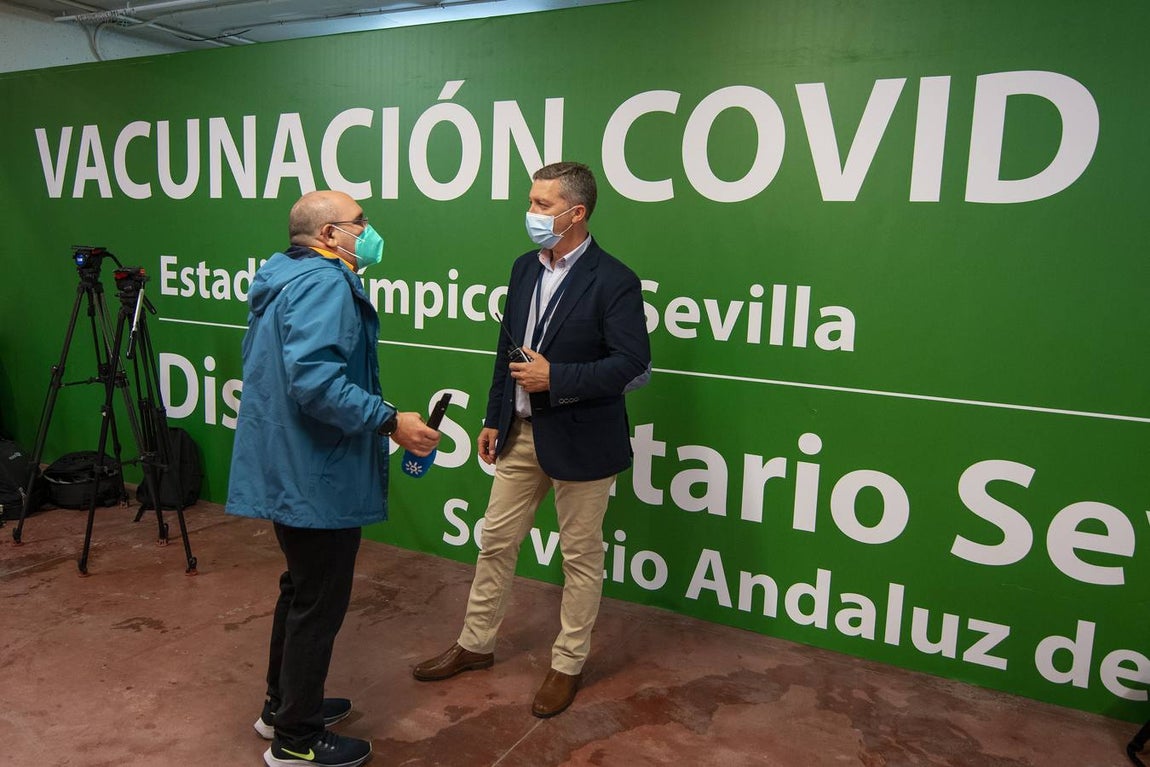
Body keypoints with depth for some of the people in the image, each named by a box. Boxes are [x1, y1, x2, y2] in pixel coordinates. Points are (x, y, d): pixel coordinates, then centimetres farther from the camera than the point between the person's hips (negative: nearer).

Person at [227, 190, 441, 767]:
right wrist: (390, 421, -27)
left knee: (301, 589, 23)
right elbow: (315, 379, -33)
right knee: (318, 605, 4)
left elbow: (263, 363, 23)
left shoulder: (285, 278, 13)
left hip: (288, 470, 11)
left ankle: (283, 705, 39)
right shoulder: (325, 284, -20)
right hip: (316, 478, -11)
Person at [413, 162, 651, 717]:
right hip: (521, 434, 7)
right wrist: (494, 418, 14)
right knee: (496, 541, 16)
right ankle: (475, 644, 35)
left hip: (579, 440, -7)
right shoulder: (525, 268, 7)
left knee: (580, 556, 10)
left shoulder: (612, 280, -15)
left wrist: (555, 378, -24)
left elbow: (633, 363, -19)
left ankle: (568, 664, 28)